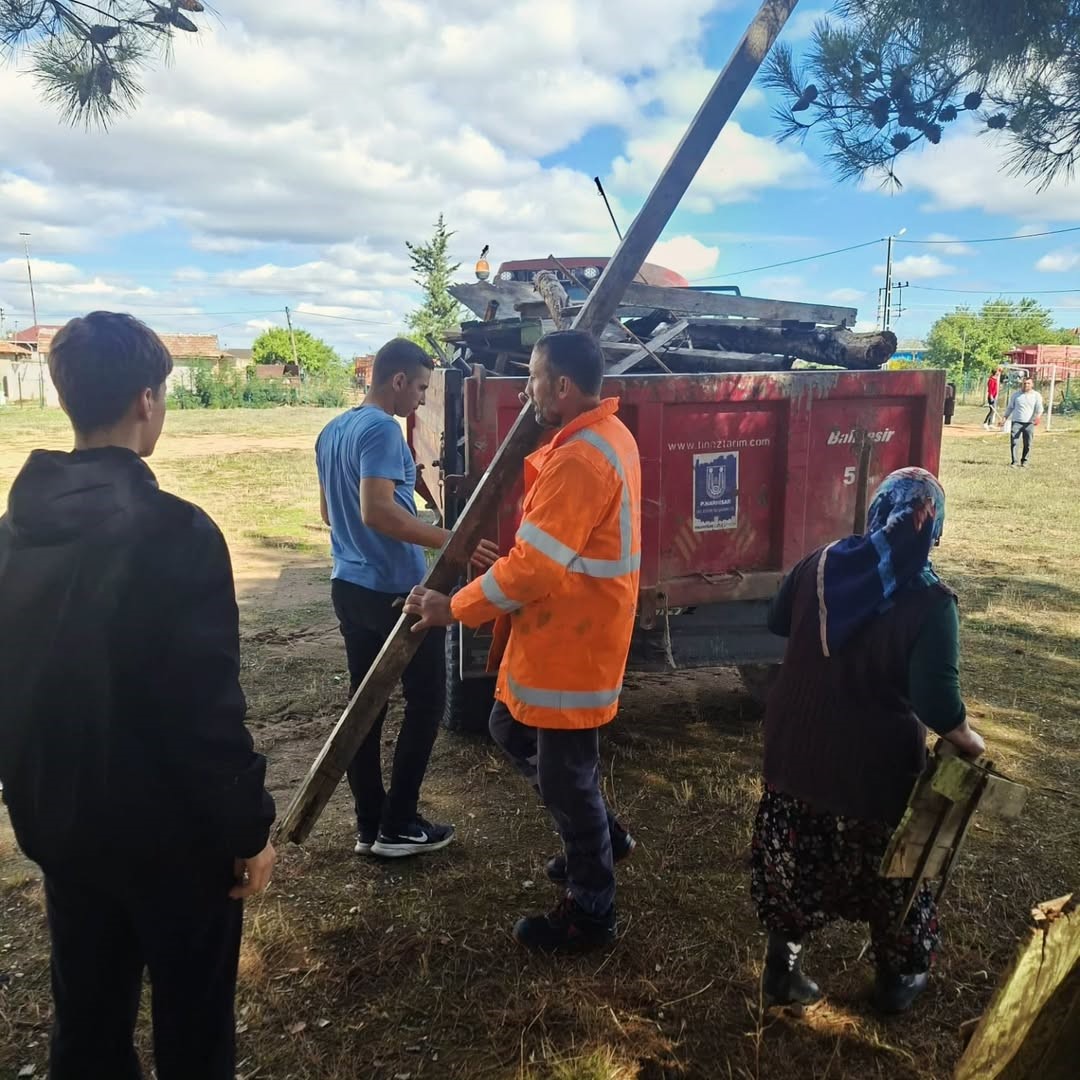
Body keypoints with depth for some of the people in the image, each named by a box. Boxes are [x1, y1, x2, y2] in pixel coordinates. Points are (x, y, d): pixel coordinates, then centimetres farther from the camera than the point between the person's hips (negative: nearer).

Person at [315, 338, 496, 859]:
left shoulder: (332, 431, 12)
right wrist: (450, 541, -28)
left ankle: (368, 824, 21)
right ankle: (398, 826, 11)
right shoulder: (382, 429, -17)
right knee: (425, 700, 5)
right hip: (394, 589, -9)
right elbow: (376, 510, -28)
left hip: (349, 585, 9)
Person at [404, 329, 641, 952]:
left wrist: (454, 608, -15)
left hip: (571, 644, -10)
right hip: (562, 633, 10)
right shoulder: (606, 435, 9)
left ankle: (592, 913, 26)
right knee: (512, 729, 23)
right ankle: (602, 837, 38)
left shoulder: (579, 461, -25)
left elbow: (532, 570, -26)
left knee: (565, 774, 5)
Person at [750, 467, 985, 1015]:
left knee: (793, 859, 18)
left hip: (797, 747, 4)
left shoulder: (819, 564, -6)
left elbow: (777, 622, 11)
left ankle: (781, 970, 32)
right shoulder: (930, 600, -20)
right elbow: (936, 702, -22)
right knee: (887, 870, 20)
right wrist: (968, 740, -3)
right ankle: (895, 980, 39)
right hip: (876, 764, -3)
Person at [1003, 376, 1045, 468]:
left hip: (1029, 423, 0)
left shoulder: (1036, 395, 6)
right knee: (1014, 442, -10)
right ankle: (1013, 462, -8)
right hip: (1016, 422, 1)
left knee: (1027, 444, 2)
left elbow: (1039, 408, -4)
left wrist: (1038, 417, -23)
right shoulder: (1016, 395, 12)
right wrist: (1005, 418, 8)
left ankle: (1024, 462, 15)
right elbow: (1010, 407, 18)